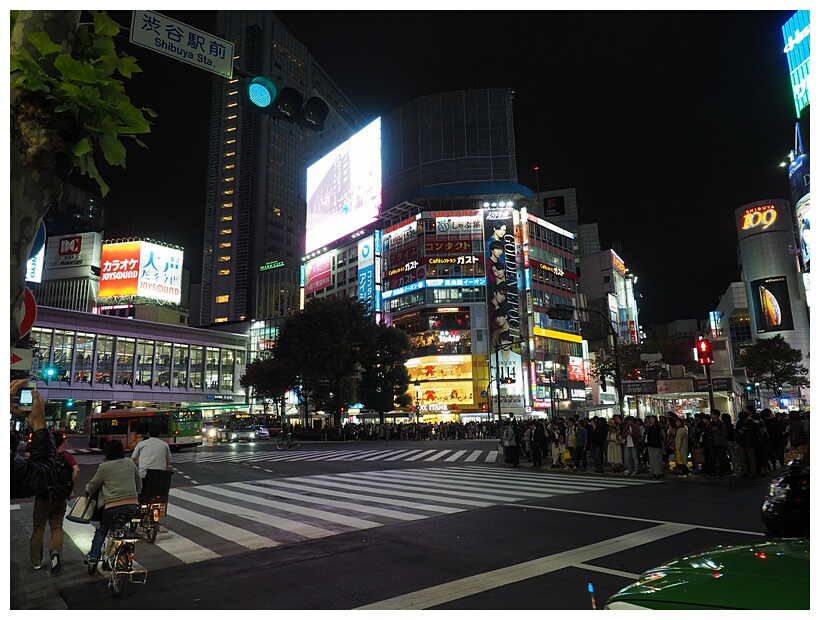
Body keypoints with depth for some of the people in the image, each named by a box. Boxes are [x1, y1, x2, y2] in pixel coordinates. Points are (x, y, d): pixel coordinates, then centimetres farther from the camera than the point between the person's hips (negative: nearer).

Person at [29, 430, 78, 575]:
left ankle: (36, 561, 25)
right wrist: (71, 490, -10)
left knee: (38, 529, 15)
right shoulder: (67, 457, -6)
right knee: (57, 528, 13)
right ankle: (55, 552, -13)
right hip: (60, 499, 1)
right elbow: (76, 471, -22)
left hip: (42, 498, 0)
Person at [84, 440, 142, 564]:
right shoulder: (130, 463, 7)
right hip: (133, 505, 2)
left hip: (113, 506, -2)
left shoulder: (104, 467, -4)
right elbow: (139, 483, 16)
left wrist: (87, 491, 31)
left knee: (102, 529, 22)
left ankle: (93, 555, 19)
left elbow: (93, 485, 9)